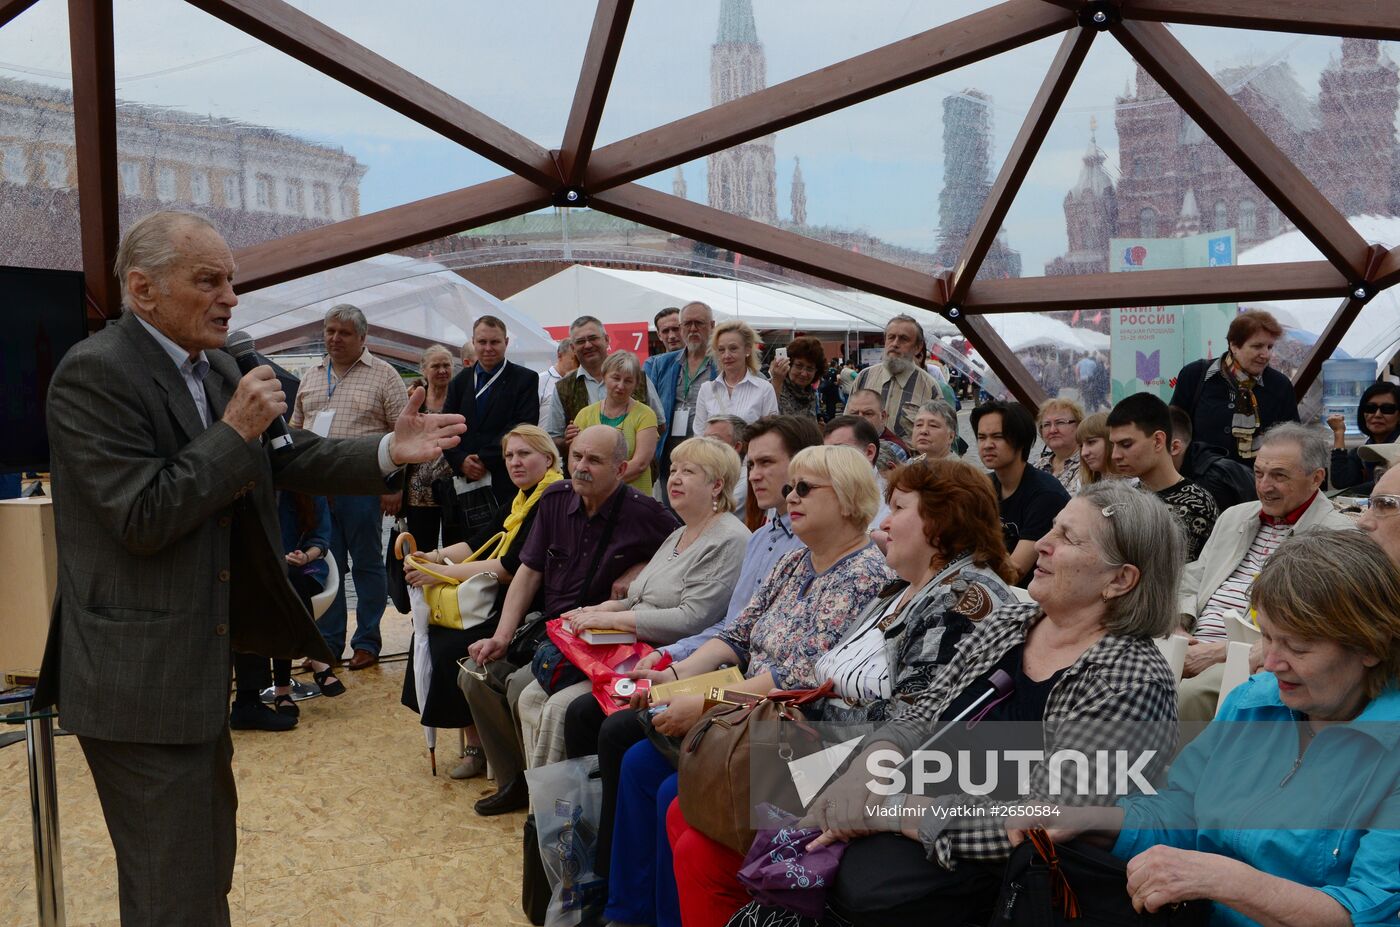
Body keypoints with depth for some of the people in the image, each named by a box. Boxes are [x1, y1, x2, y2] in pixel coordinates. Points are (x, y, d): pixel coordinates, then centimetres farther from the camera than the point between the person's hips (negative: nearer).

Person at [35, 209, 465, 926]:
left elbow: (287, 457, 8)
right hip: (139, 679, -9)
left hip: (198, 664, 9)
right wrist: (235, 431, -20)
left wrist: (390, 450, -4)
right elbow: (144, 517, -24)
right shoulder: (94, 373, -18)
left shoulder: (215, 368, 8)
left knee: (207, 856, 25)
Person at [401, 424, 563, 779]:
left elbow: (512, 569, -20)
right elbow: (478, 543, 14)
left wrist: (443, 572, -17)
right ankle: (474, 744, 0)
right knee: (431, 634, -6)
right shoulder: (521, 500, 16)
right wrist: (434, 556, -5)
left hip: (528, 610, -9)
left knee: (452, 647, -21)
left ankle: (478, 747, -2)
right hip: (500, 602, 9)